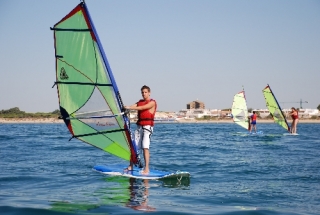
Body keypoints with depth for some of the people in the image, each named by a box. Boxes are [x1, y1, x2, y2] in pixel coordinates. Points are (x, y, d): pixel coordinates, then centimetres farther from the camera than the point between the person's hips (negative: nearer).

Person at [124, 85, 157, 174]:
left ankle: (146, 169, -16)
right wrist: (124, 108, -17)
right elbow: (132, 106, 3)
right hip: (139, 126, 7)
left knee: (145, 147, -16)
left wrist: (129, 108, -21)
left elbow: (142, 108, -16)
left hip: (147, 126, -7)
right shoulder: (140, 102, 19)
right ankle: (131, 166, 11)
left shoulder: (152, 102, -2)